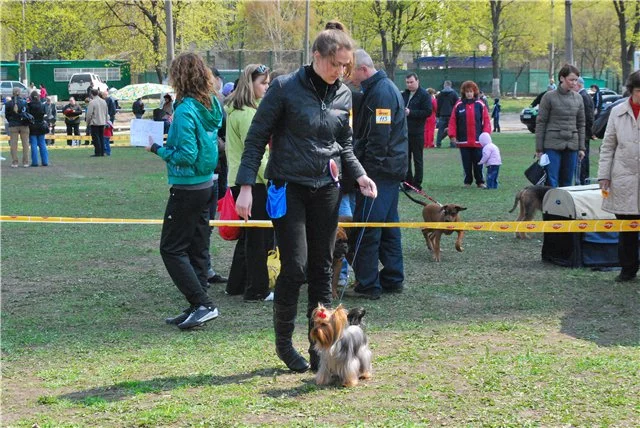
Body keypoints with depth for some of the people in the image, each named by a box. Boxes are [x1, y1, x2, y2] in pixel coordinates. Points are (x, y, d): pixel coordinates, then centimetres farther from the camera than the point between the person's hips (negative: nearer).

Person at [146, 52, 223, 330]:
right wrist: (169, 142, 15)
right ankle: (196, 308, 18)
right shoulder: (212, 105, 6)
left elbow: (186, 155, -22)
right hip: (207, 184, 9)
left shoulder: (186, 110, -19)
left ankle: (203, 304, -8)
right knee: (197, 249, 13)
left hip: (187, 189, -9)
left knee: (172, 249, -1)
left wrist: (158, 149, -9)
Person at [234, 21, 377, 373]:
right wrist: (245, 186, -13)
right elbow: (256, 138, -7)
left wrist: (359, 174, 0)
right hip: (288, 187, -5)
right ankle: (283, 342, 11)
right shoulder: (285, 88, -10)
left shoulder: (343, 95, 5)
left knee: (322, 268, 6)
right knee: (295, 266, -9)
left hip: (325, 189, 5)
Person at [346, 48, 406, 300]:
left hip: (379, 170, -10)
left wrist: (366, 170, -19)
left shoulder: (380, 92, -16)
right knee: (388, 225, 15)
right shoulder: (383, 88, 16)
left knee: (366, 228, -6)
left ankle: (368, 285, -2)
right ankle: (392, 279, 21)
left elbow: (379, 137, -22)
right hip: (391, 169, 10)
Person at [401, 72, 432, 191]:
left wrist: (410, 113, -18)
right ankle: (407, 183, 17)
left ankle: (417, 184, 5)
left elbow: (428, 112, -14)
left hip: (417, 133, -6)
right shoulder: (404, 95, 14)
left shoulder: (424, 95, -5)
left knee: (417, 160, 1)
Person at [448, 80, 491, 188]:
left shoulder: (480, 105, 1)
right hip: (463, 142, 1)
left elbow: (486, 121, 0)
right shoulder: (458, 105, 2)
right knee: (466, 163, 7)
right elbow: (452, 121, 1)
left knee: (478, 163, 3)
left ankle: (480, 182, 11)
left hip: (478, 141, -1)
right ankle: (467, 182, 15)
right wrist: (452, 135, -5)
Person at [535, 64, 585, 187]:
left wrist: (581, 148, 9)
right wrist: (539, 149, -6)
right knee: (551, 182, -7)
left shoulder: (578, 98, 9)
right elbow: (540, 123, -2)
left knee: (567, 182, 7)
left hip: (572, 145, 4)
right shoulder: (549, 97, -4)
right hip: (552, 145, -4)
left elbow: (581, 124, 14)